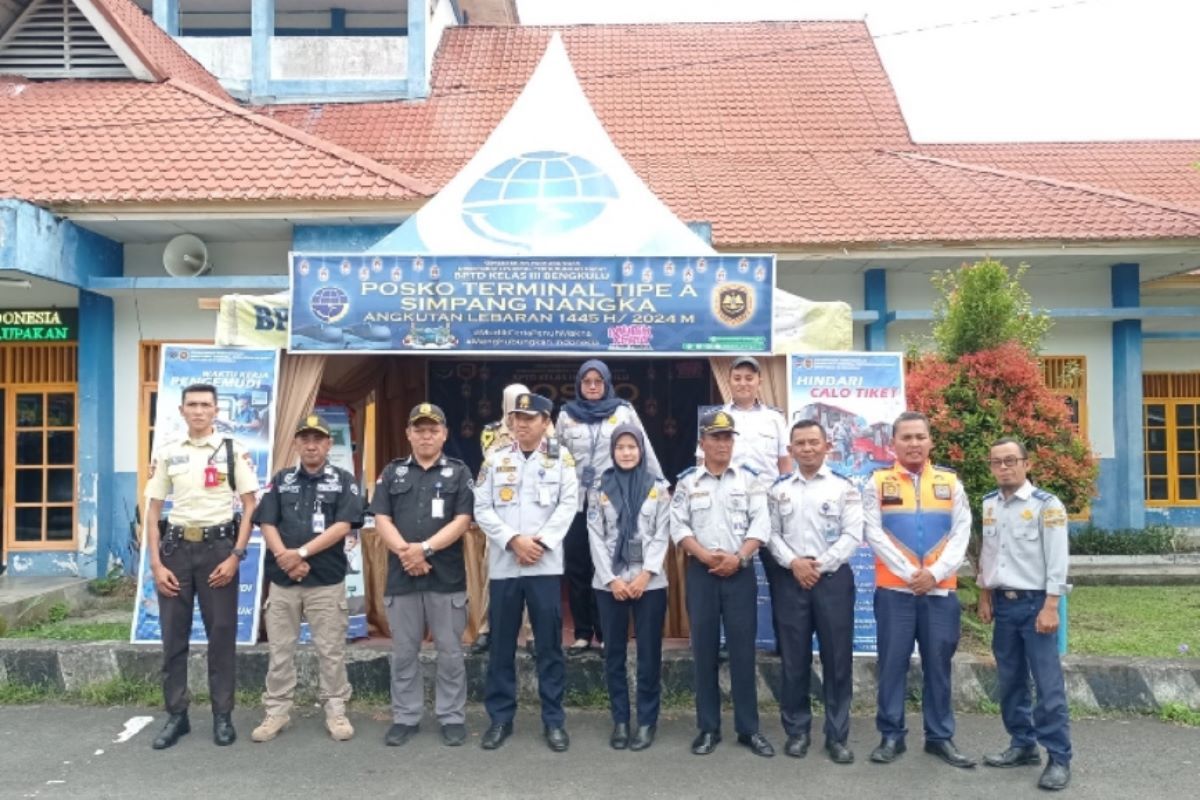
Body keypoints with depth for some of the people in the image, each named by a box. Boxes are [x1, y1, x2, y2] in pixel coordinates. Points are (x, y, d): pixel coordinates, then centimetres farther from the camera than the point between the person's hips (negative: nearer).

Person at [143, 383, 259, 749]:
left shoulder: (234, 451, 0)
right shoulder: (167, 455, 7)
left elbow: (250, 507, -2)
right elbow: (153, 512, 8)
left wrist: (235, 557, -10)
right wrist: (156, 564, -1)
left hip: (218, 547, -2)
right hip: (176, 547, 3)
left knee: (222, 633, 2)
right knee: (173, 634, 7)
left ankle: (223, 715, 13)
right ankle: (176, 715, 19)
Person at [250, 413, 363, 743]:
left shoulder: (343, 481, 2)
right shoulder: (281, 480, 10)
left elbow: (343, 525, -9)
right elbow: (266, 524, 2)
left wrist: (301, 552, -16)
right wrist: (286, 558, -14)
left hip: (327, 581, -2)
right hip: (282, 579, 2)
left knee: (331, 650, 4)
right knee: (280, 650, 9)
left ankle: (336, 711, 15)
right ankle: (276, 713, 20)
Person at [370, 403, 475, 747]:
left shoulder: (458, 472, 5)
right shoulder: (392, 472, 12)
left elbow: (462, 520, -5)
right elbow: (382, 519, 4)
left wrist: (425, 548, -15)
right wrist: (405, 551, -12)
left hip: (447, 575, -2)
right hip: (401, 575, 2)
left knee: (450, 652, 4)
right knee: (403, 653, 10)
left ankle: (452, 718, 15)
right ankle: (405, 718, 21)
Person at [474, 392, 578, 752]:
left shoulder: (561, 458, 4)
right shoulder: (495, 460, 8)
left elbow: (568, 504, -3)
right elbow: (482, 509, 2)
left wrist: (540, 542, -12)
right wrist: (513, 540, -10)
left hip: (545, 564, -2)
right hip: (503, 565, 2)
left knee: (550, 645, 4)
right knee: (501, 646, 8)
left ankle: (554, 720, 15)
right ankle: (500, 718, 20)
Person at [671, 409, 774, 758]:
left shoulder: (749, 479, 5)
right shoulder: (687, 481, 6)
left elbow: (761, 524, -2)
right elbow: (678, 526, 0)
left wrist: (738, 557, -14)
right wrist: (704, 555, -13)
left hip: (740, 572, 0)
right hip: (701, 572, 1)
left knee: (743, 649, 2)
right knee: (704, 649, 5)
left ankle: (749, 728, 12)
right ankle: (708, 728, 14)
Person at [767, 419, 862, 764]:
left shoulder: (844, 486, 1)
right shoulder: (779, 489, 9)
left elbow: (852, 535, -5)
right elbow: (772, 533, 6)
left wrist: (820, 565, -12)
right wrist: (794, 562, -10)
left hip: (833, 577, -2)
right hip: (792, 579, 2)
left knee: (837, 658, 3)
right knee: (794, 659, 7)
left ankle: (837, 736, 14)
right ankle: (797, 730, 19)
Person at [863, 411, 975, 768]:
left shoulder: (950, 482, 7)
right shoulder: (878, 483, 1)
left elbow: (961, 533, 2)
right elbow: (874, 534, -5)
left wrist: (935, 572, -11)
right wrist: (909, 573, -13)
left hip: (941, 589, 2)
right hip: (894, 589, -1)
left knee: (938, 664, 9)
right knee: (893, 663, 4)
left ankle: (940, 737, 21)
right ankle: (891, 735, 15)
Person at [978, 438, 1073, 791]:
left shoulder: (1047, 504, -10)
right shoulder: (989, 504, 8)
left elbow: (1057, 560, -12)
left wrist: (1050, 607, -16)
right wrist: (985, 596, 15)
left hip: (1035, 602, -6)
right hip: (1003, 603, 6)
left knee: (1048, 685, -4)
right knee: (1010, 681, 12)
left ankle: (1058, 758, 5)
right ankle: (1023, 745, 24)